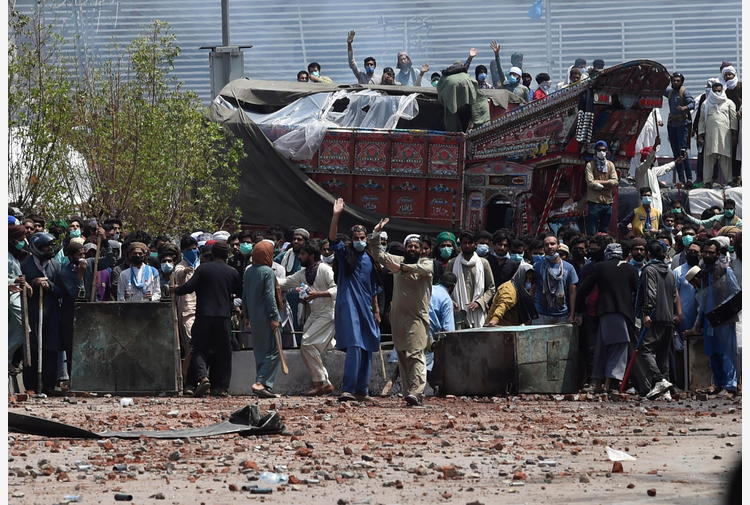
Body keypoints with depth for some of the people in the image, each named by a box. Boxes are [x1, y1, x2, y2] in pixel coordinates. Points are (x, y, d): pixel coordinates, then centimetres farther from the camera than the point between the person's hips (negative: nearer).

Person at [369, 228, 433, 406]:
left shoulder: (426, 263, 3)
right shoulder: (398, 261, 15)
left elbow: (423, 269, -20)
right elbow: (377, 254, 15)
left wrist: (402, 267, -31)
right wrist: (376, 233, 4)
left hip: (418, 316, -5)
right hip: (398, 316, 5)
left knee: (416, 354, -15)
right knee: (402, 356, 5)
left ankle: (416, 392, -24)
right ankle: (408, 391, 9)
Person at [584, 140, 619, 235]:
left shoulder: (610, 165, 12)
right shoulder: (590, 165, 1)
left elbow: (615, 181, 0)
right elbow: (590, 182, -11)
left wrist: (599, 182, -8)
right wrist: (606, 184, -6)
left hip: (607, 202, 4)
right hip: (595, 201, -4)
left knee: (604, 231, 9)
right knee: (592, 232, -7)